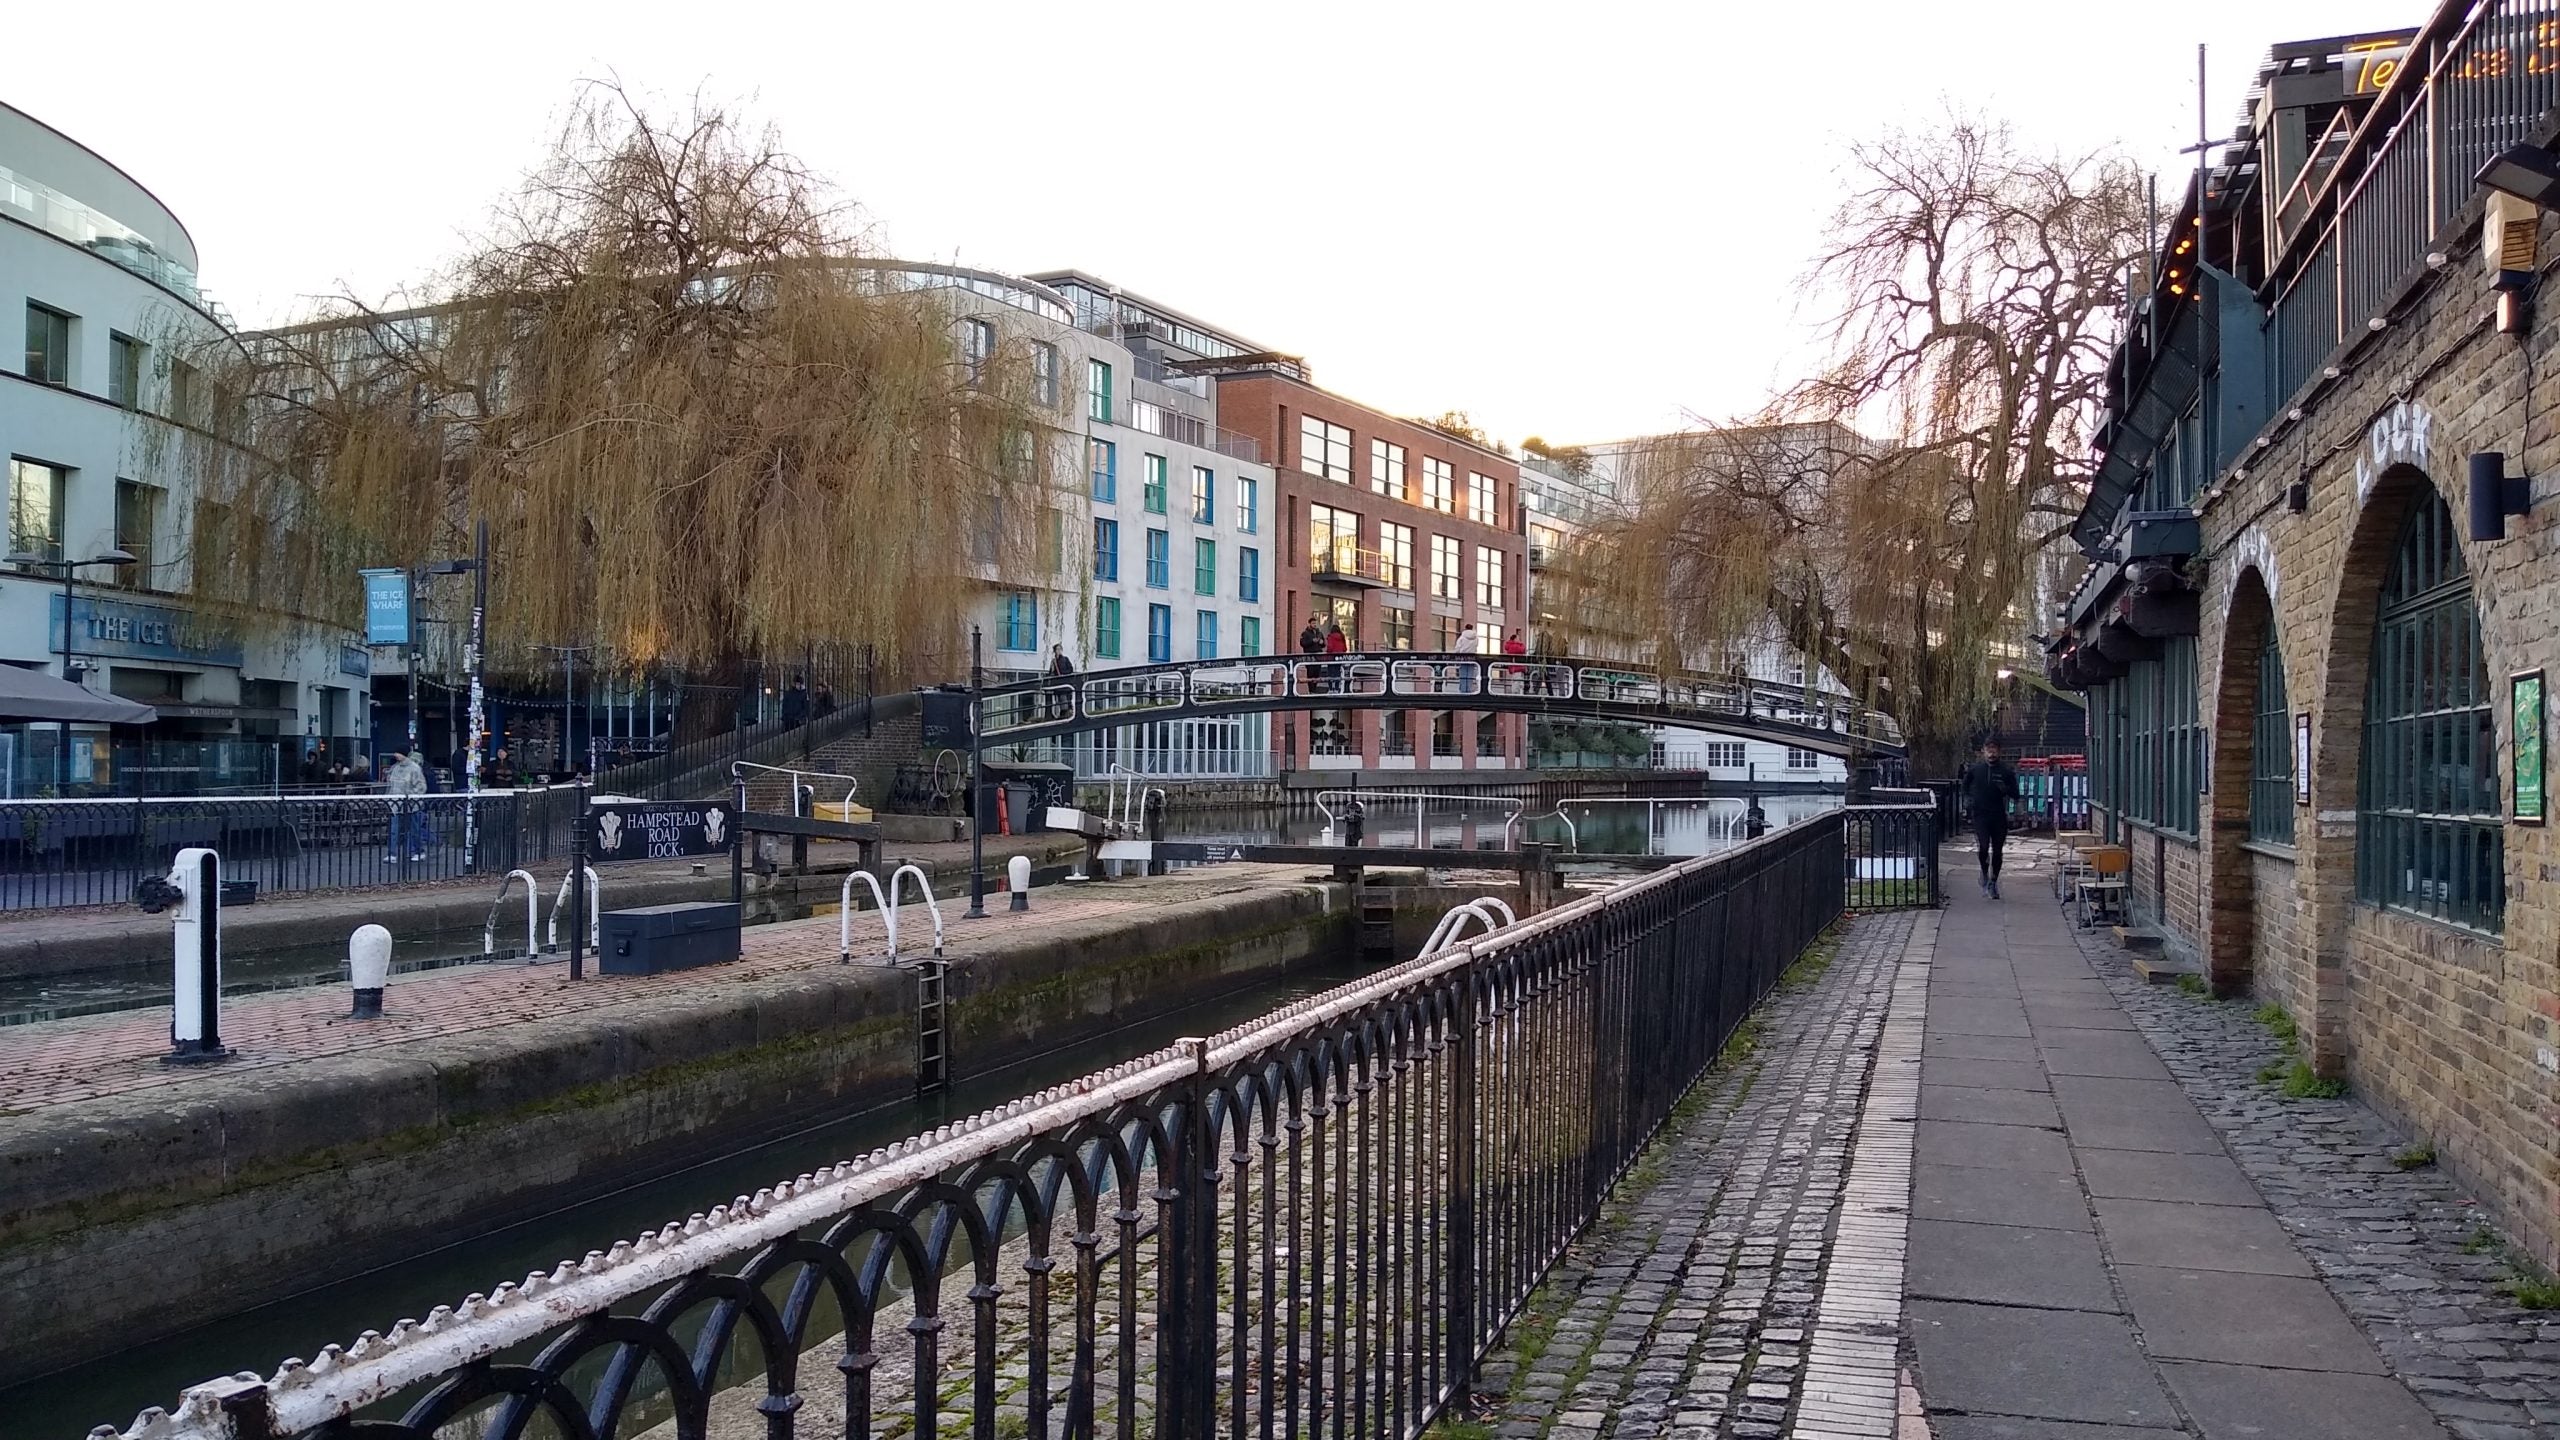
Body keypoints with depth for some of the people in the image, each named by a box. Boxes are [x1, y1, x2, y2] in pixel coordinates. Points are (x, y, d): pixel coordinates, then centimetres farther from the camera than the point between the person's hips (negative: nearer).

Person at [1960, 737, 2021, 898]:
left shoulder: (2006, 770, 0)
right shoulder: (1974, 768, 2)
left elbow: (2016, 794, 4)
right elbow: (1966, 786, 20)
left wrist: (2005, 788, -16)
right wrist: (1967, 799, 3)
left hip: (1999, 816, 1)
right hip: (1980, 814, -1)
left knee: (1997, 851, 7)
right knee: (1983, 846, -18)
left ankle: (1993, 882, 25)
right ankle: (1985, 875, 9)